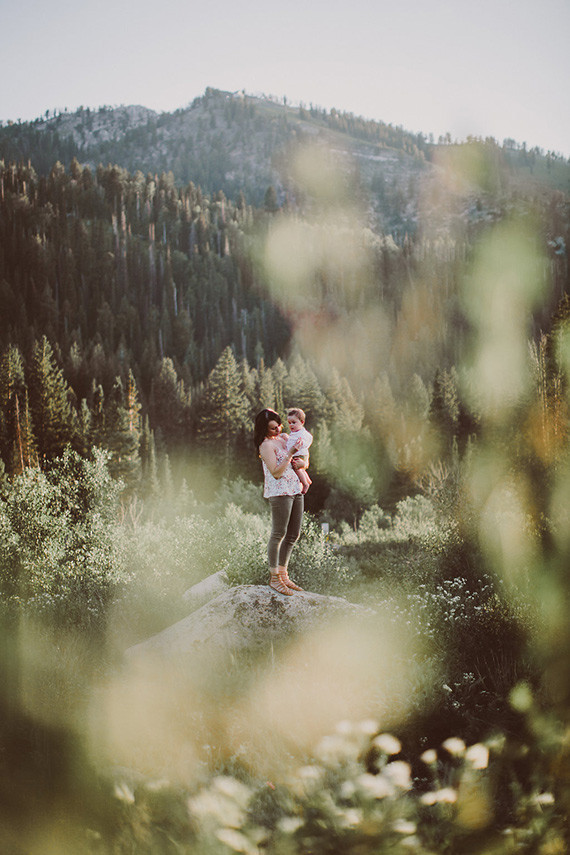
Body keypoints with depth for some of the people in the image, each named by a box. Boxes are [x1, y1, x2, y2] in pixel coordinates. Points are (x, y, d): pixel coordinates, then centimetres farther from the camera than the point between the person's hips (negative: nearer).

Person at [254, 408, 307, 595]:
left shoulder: (284, 438, 15)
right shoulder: (266, 445, -9)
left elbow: (304, 460, 22)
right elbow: (276, 472, -16)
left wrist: (302, 463, -1)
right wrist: (290, 453, -19)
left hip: (296, 489, 8)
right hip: (279, 492, -8)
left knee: (293, 535, 11)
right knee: (278, 534, -6)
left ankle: (283, 574, 20)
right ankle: (274, 578, 1)